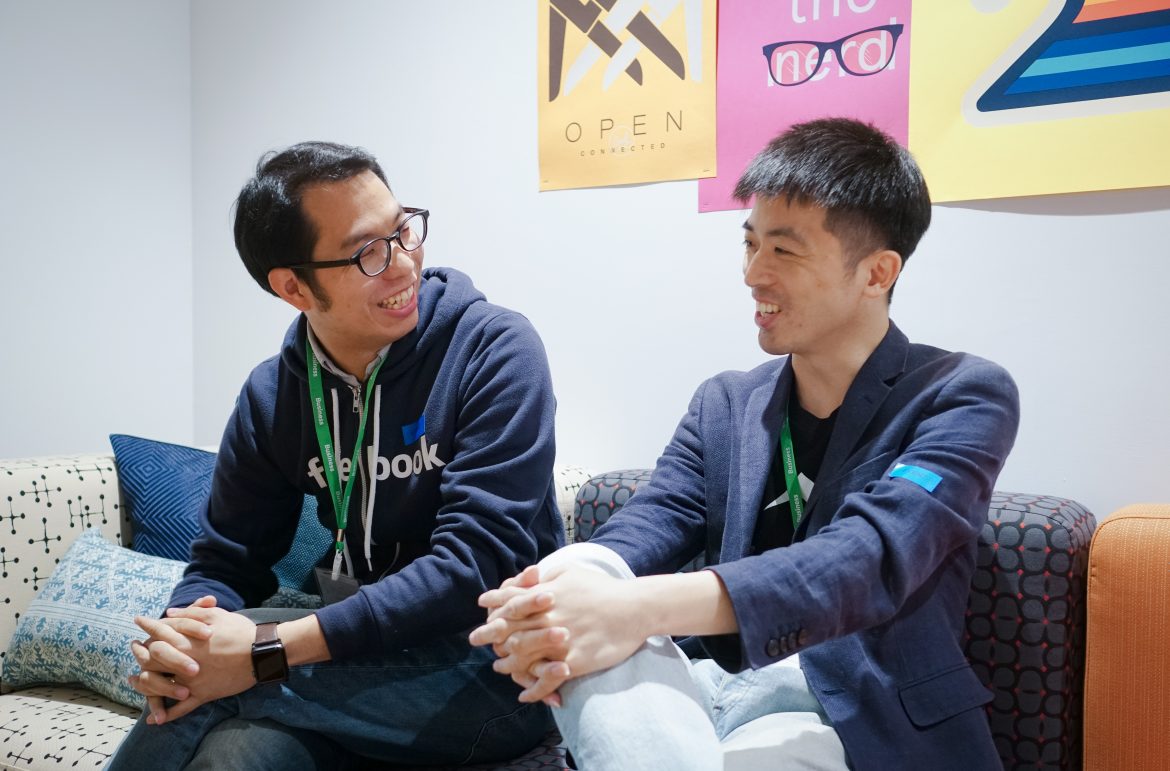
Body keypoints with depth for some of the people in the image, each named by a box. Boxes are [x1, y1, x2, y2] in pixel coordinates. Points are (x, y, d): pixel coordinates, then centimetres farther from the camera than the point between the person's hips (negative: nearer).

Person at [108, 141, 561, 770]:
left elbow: (476, 563, -22)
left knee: (217, 687, -24)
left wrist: (265, 651, -28)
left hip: (492, 667, -3)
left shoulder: (495, 351, -14)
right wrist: (180, 638, -19)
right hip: (363, 654, 3)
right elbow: (228, 559, 6)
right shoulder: (272, 396, 2)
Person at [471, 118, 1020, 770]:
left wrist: (643, 606, -37)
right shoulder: (724, 405, 13)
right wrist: (569, 583, -29)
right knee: (583, 637, -26)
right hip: (722, 688, 5)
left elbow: (873, 559, -22)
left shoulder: (966, 398, -5)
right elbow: (655, 521, -3)